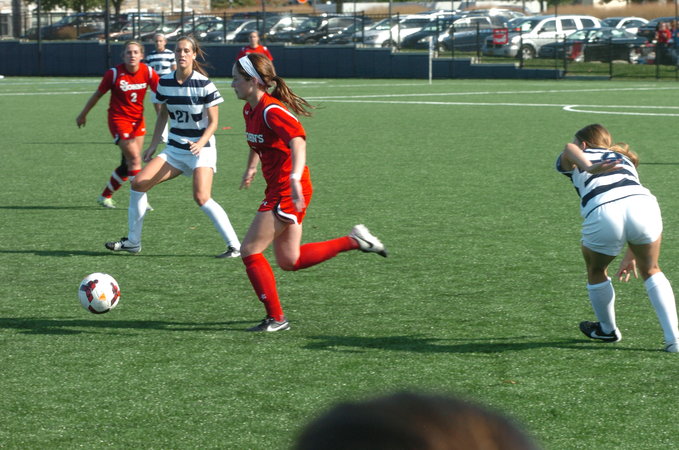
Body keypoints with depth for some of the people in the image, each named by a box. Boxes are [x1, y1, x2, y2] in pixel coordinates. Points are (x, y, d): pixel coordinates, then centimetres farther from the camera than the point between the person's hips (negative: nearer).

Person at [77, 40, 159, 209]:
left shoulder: (148, 72, -8)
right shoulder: (114, 73, -16)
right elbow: (98, 94, -3)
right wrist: (83, 114, 8)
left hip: (138, 119, 5)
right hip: (119, 118, -5)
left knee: (128, 165, 9)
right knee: (134, 159, -15)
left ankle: (105, 196, 25)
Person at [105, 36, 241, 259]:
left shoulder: (204, 84, -13)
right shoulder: (165, 82, 2)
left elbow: (213, 121, -10)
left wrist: (201, 142, -26)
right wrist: (153, 145, 12)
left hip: (201, 149, -6)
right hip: (174, 149, 6)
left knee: (202, 198, -24)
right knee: (138, 183, -3)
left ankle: (235, 246, -15)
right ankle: (132, 242, 10)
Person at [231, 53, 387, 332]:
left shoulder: (272, 111, -21)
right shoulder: (250, 110, 8)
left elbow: (298, 141, -37)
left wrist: (295, 178, -49)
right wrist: (251, 167, 31)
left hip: (287, 192, -10)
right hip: (277, 188, 10)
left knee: (250, 251, -6)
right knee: (290, 261, 13)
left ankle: (276, 318, 3)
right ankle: (354, 241, 18)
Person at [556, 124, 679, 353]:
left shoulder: (573, 161, 27)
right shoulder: (625, 160, 38)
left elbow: (569, 148, 1)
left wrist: (589, 168, -20)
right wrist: (631, 255, 47)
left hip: (602, 213, -3)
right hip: (644, 203, 3)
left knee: (596, 271, 27)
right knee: (651, 270, 27)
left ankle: (608, 330, 45)